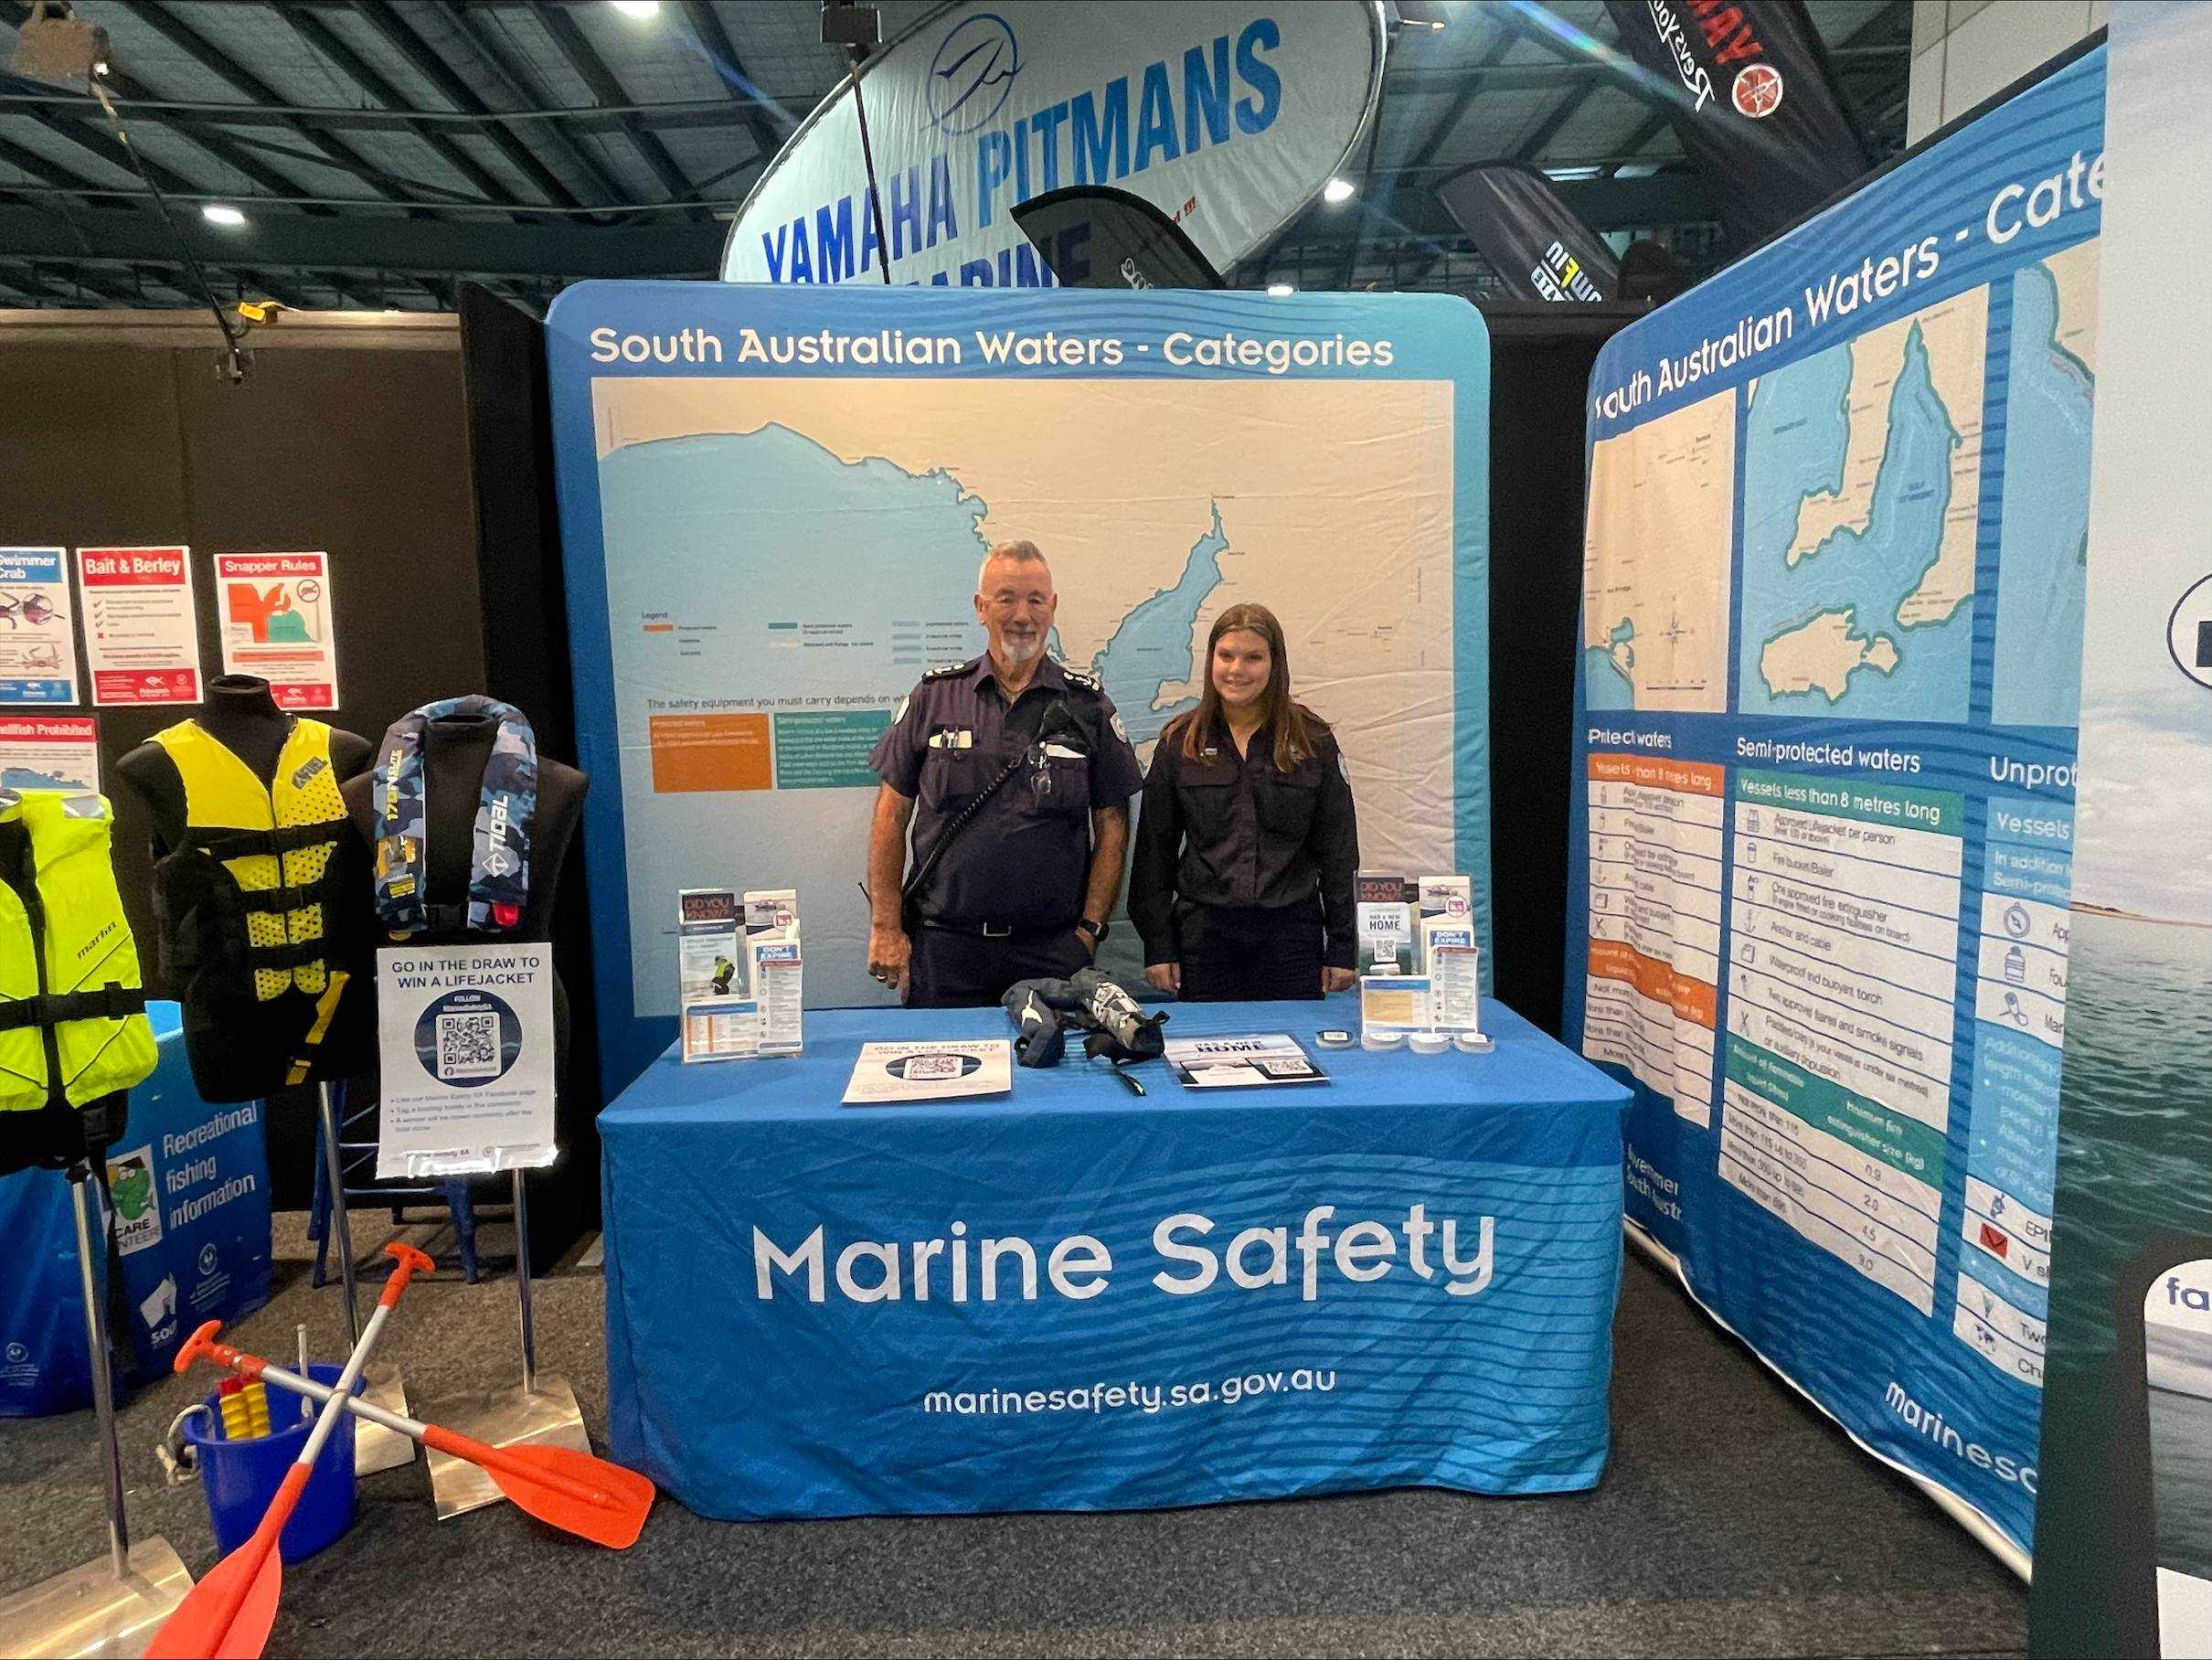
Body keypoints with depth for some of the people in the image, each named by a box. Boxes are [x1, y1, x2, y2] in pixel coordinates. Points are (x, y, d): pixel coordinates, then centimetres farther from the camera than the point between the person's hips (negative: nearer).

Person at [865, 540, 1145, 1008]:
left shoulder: (1088, 706, 4)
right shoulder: (934, 697, 4)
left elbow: (1112, 826, 5)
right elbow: (892, 815, 5)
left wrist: (1090, 928, -3)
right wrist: (886, 928, -2)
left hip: (1053, 948, 0)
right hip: (942, 946, 0)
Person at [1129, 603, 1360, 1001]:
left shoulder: (1313, 741, 4)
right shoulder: (1179, 743, 5)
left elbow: (1338, 849, 5)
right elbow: (1155, 849, 6)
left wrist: (1343, 947, 1)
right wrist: (1158, 946, 1)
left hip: (1291, 932, 0)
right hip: (1203, 931, 0)